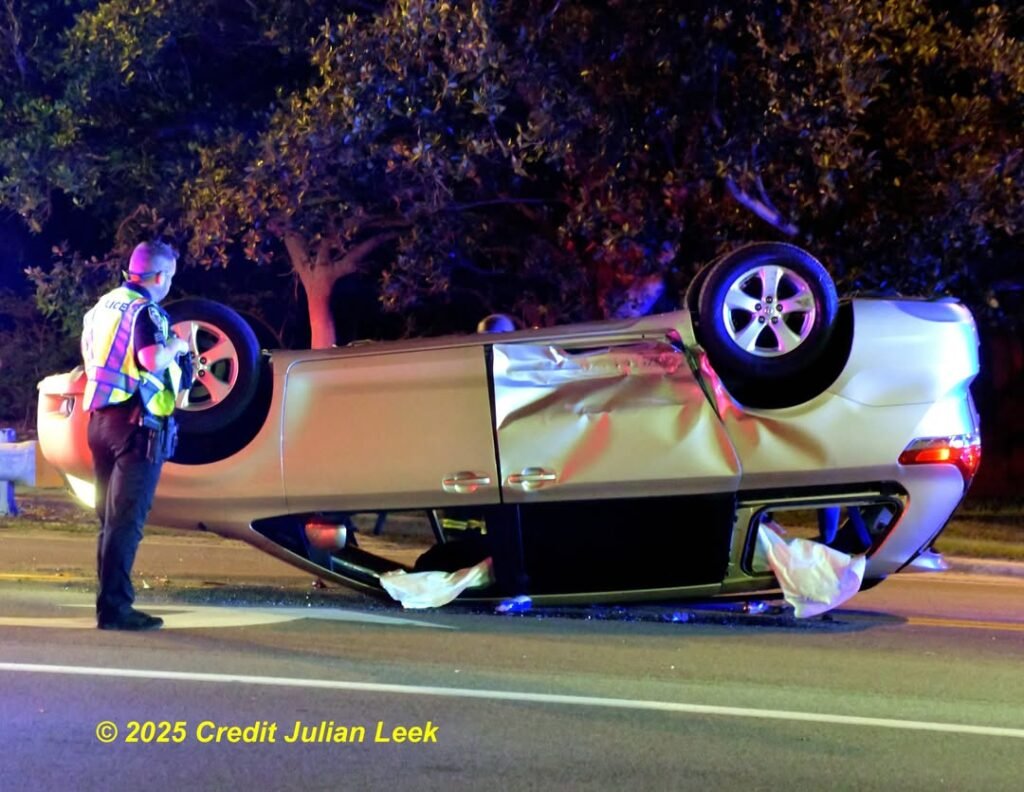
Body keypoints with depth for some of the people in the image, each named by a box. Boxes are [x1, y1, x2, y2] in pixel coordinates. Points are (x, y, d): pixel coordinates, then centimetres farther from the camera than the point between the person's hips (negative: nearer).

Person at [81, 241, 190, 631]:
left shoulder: (102, 306, 14)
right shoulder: (146, 310, -11)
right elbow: (153, 360, -28)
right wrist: (176, 345, -6)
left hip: (101, 419, 8)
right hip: (137, 423, -8)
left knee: (110, 517, 13)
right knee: (126, 520, -7)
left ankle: (109, 602, 18)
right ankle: (114, 607, -8)